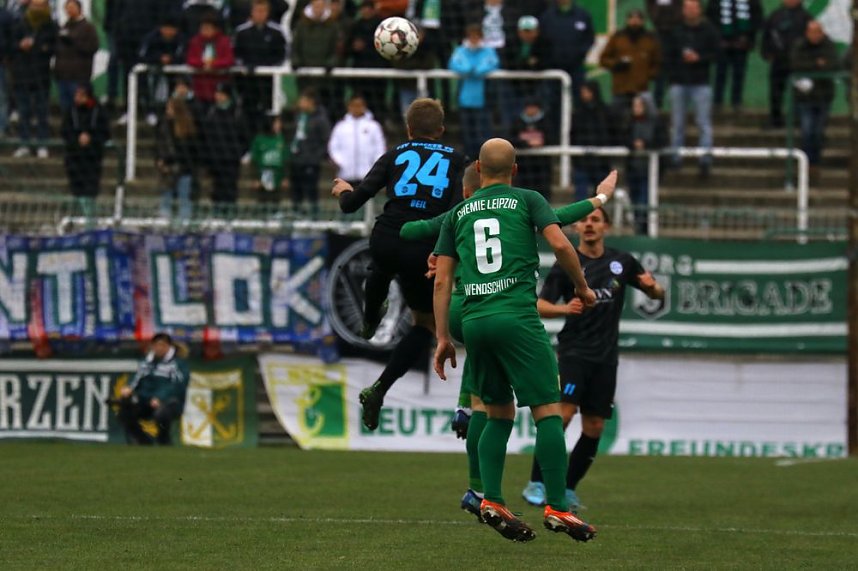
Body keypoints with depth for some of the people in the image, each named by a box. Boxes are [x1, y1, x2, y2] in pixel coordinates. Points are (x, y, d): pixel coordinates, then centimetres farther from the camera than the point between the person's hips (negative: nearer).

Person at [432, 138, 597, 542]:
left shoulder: (458, 214, 18)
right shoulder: (527, 200, 9)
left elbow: (442, 280, 14)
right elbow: (559, 243, -5)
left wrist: (443, 338, 17)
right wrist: (582, 287, 10)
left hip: (473, 322, 5)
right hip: (517, 317, -4)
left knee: (498, 413, 16)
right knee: (547, 410, -4)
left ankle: (492, 500, 2)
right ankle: (557, 507, -11)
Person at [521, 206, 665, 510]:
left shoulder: (622, 262, 9)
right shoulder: (567, 264, -1)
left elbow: (658, 294, 17)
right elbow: (540, 306, -5)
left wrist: (652, 286, -7)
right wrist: (564, 308, -26)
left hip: (605, 358, 4)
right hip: (574, 353, -4)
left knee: (594, 428, 2)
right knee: (563, 413, -20)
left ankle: (568, 489, 14)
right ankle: (537, 483, -17)